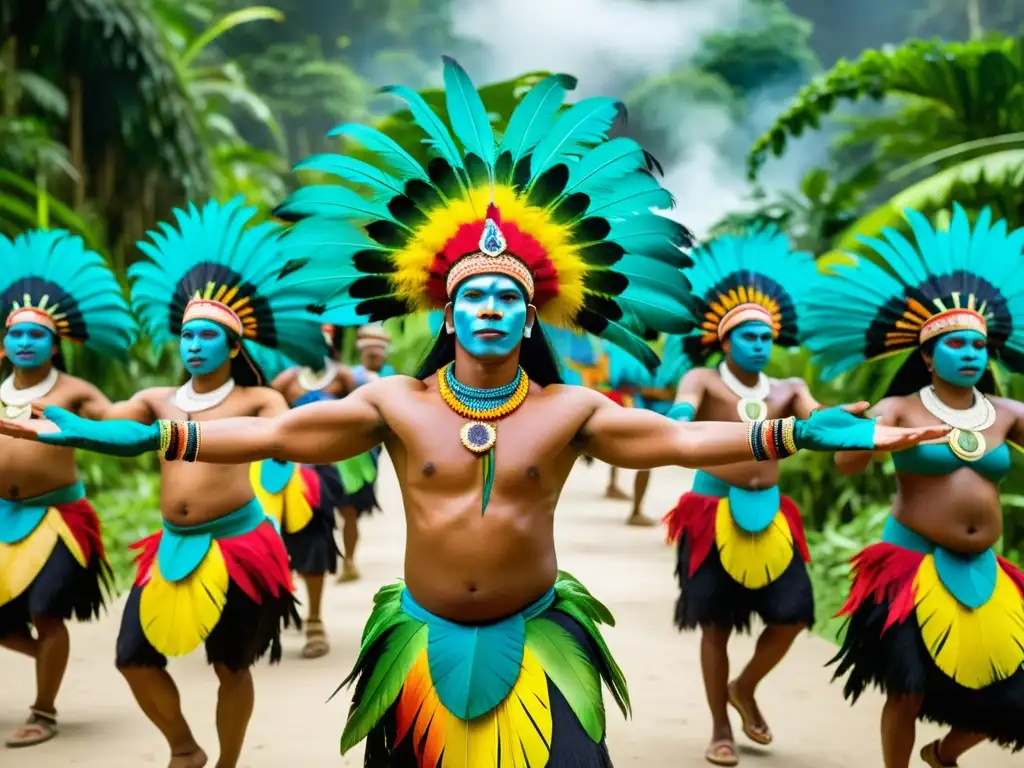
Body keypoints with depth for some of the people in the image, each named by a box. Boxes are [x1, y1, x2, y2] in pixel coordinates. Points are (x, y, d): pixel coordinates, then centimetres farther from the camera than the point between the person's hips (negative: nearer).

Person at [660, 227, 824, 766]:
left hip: (769, 513, 4)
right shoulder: (704, 379, -5)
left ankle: (744, 689, 29)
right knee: (717, 624, 1)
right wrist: (680, 420, -48)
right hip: (715, 511, -4)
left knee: (793, 614, 0)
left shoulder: (788, 389, 7)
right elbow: (682, 410, -25)